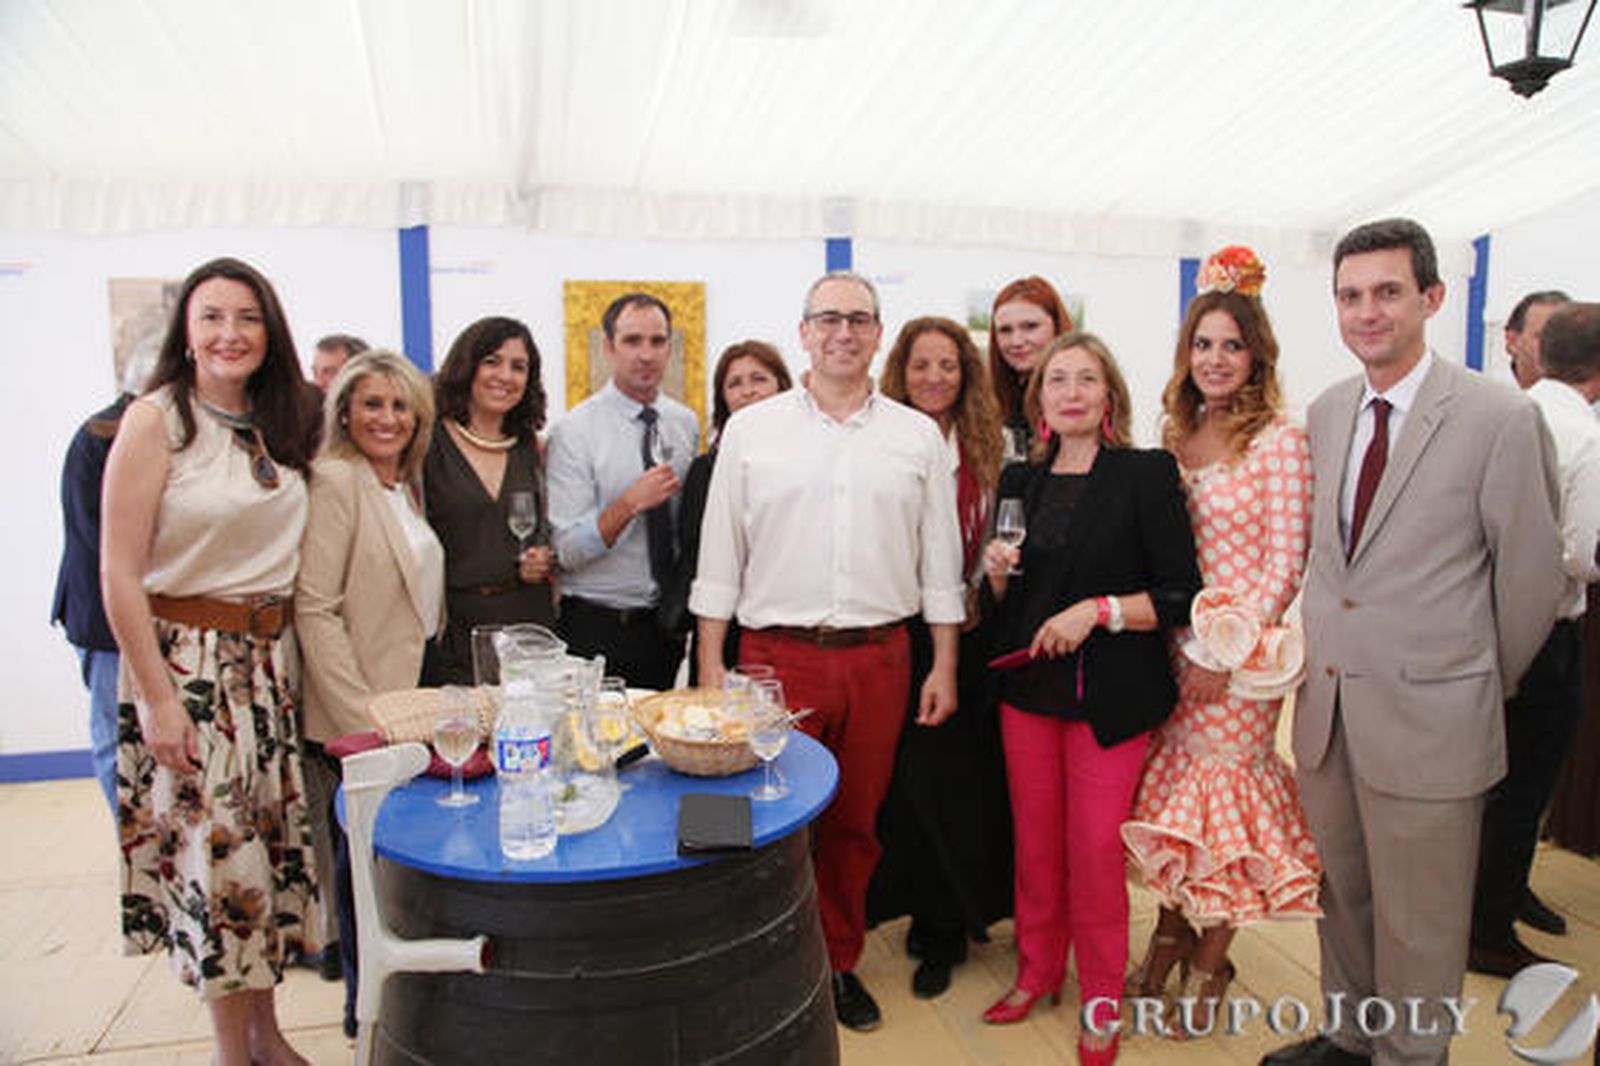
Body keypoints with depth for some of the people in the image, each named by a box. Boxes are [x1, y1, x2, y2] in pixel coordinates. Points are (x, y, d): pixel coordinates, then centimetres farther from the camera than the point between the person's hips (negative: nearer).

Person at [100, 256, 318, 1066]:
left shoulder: (277, 425, 9)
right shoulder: (155, 420, -9)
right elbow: (120, 575, -12)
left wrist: (283, 654, 9)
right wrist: (158, 699, -15)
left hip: (269, 659, 6)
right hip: (185, 661, -6)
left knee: (272, 842, 12)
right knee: (217, 855, 1)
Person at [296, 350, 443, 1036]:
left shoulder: (407, 485, 12)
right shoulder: (334, 481, -12)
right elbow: (314, 609, -18)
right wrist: (364, 717, -18)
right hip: (354, 721, -7)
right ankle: (367, 1009, 23)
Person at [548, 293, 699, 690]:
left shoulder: (687, 423, 6)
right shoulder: (574, 431, -10)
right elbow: (566, 551, -14)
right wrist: (630, 504, -27)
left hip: (668, 624, 5)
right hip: (597, 630, -4)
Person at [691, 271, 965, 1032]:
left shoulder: (918, 436, 7)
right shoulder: (751, 430, 2)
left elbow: (940, 560, 9)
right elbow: (719, 556, 3)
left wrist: (944, 666, 6)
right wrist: (710, 663, -1)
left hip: (880, 656, 2)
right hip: (776, 654, -1)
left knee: (856, 822, 13)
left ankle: (839, 963, 33)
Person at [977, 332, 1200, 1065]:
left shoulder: (1146, 474, -6)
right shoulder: (1019, 482, 9)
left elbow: (1181, 596, -8)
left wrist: (1098, 609, -18)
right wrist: (998, 573, -4)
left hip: (1109, 695, -4)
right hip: (1027, 687, 4)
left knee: (1095, 851, 2)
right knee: (1035, 842, 13)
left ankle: (1101, 1002, 23)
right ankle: (1036, 972, 33)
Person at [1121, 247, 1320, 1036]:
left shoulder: (1280, 440, -9)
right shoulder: (1176, 437, 8)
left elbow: (1285, 565, -11)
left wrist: (1228, 650, -16)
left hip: (1240, 652, -5)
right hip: (1174, 644, 5)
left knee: (1220, 791, 5)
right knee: (1169, 787, 12)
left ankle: (1210, 963, 25)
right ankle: (1170, 936, 32)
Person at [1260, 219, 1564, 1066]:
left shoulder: (1499, 418, -12)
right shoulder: (1326, 411, 6)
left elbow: (1530, 575, -5)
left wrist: (1488, 687, 5)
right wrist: (1319, 661, 10)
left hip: (1428, 719, -5)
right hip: (1324, 709, 6)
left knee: (1418, 926, 11)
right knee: (1341, 896, 22)